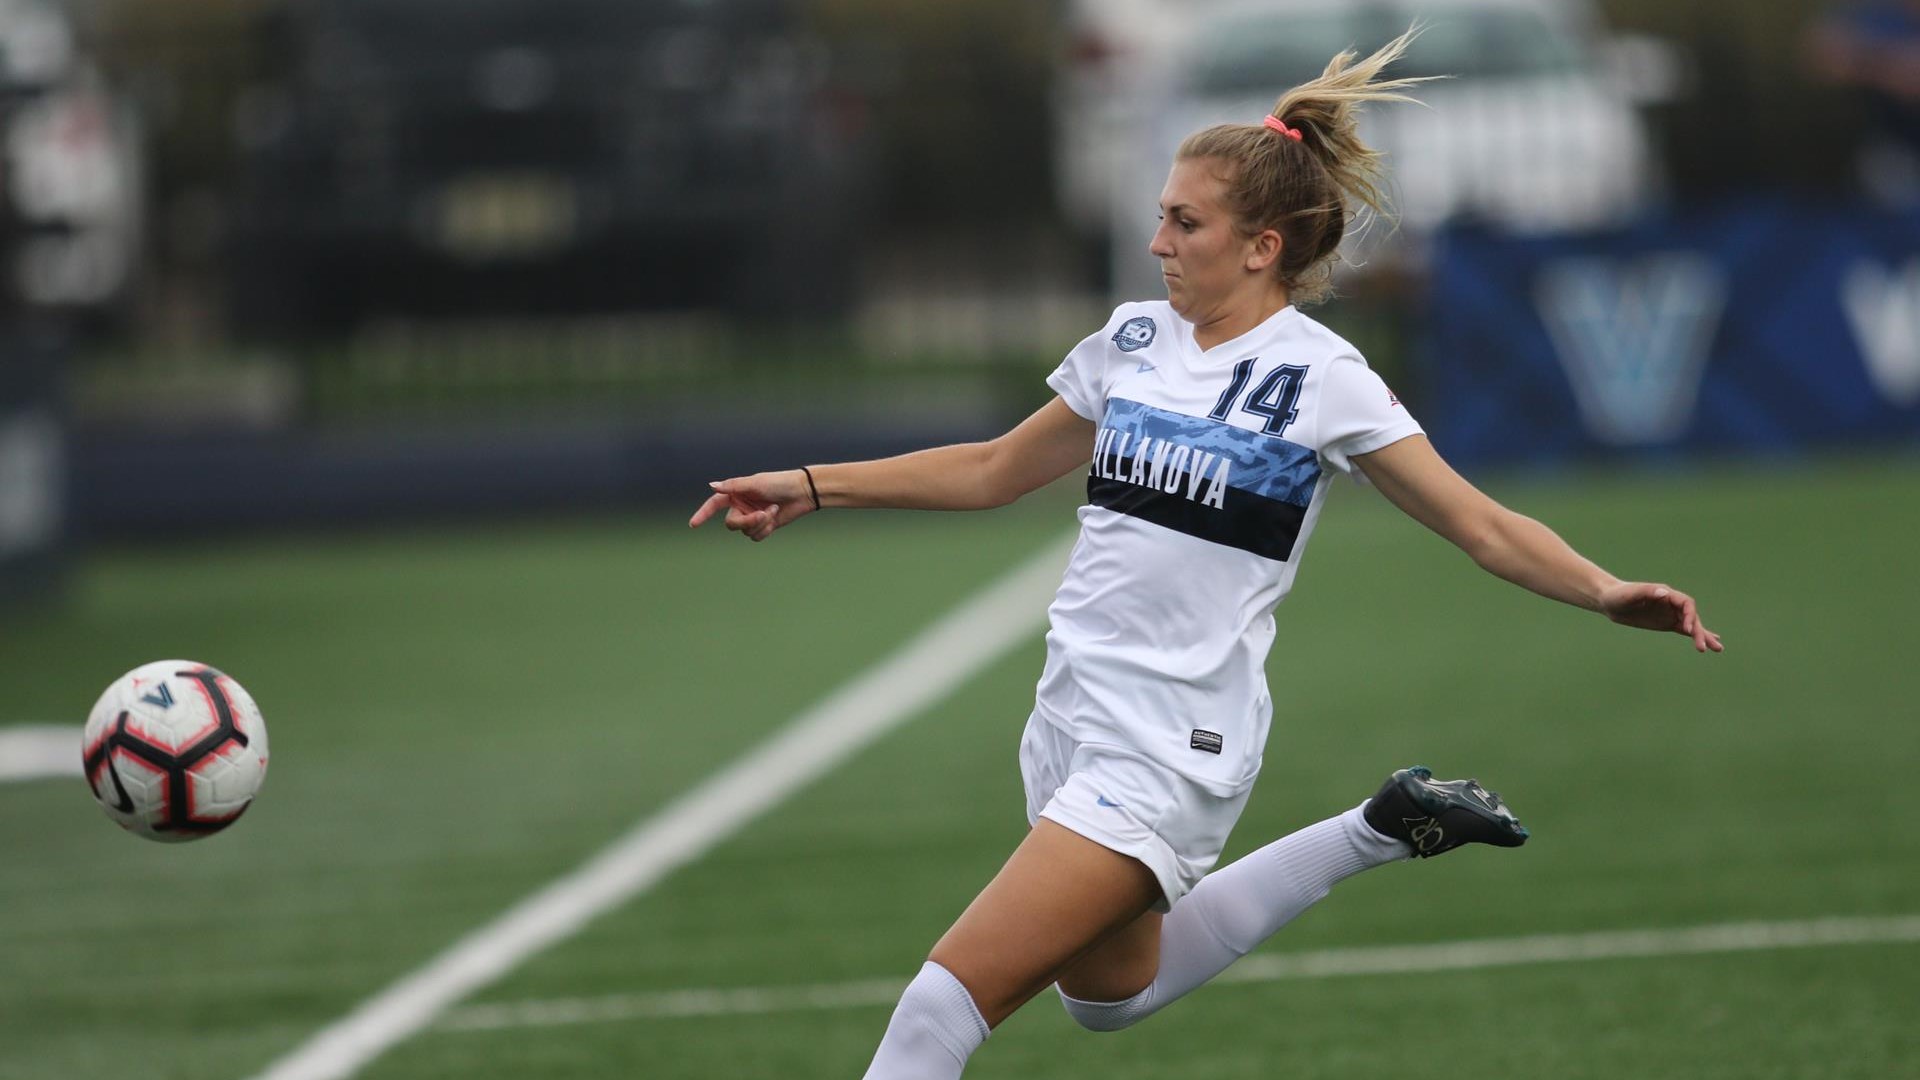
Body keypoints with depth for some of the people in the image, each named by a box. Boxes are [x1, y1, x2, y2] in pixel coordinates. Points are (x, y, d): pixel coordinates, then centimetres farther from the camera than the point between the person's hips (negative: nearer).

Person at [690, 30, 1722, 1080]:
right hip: (1072, 724, 8)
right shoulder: (1133, 341, 7)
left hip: (1167, 751, -8)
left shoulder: (1318, 378, -11)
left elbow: (1482, 525, -12)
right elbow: (994, 471, 20)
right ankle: (1380, 831, 33)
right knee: (1109, 993, 27)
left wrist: (1606, 591, -28)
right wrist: (813, 487, 16)